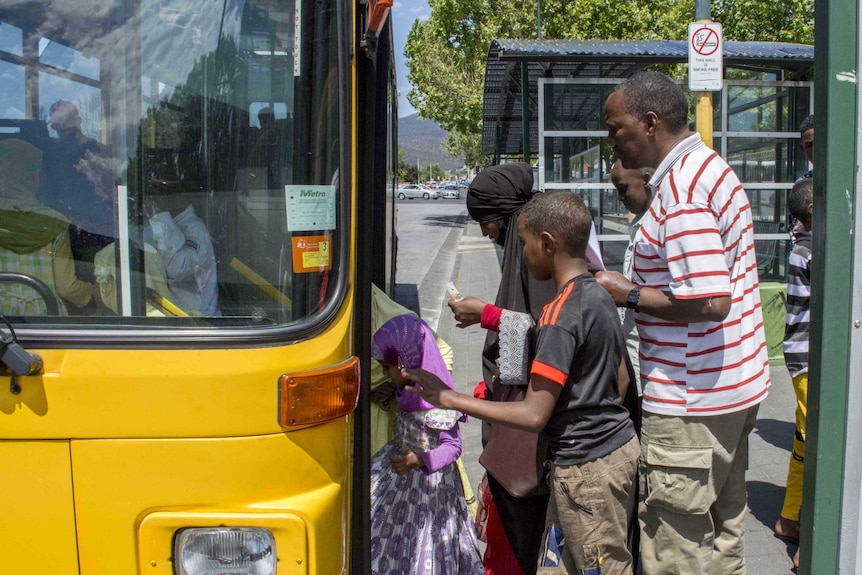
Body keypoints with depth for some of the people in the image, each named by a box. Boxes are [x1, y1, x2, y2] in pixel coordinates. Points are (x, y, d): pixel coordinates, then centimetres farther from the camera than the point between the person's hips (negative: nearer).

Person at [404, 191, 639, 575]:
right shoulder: (600, 295, 7)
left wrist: (448, 398, -20)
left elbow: (534, 416, -24)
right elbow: (620, 383, 14)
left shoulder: (560, 315, -22)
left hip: (586, 468, -9)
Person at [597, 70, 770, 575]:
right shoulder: (714, 168, 11)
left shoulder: (681, 191, -21)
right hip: (736, 385, 10)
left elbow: (710, 302, -26)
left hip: (690, 401, -10)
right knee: (723, 532, 21)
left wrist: (631, 295, -15)